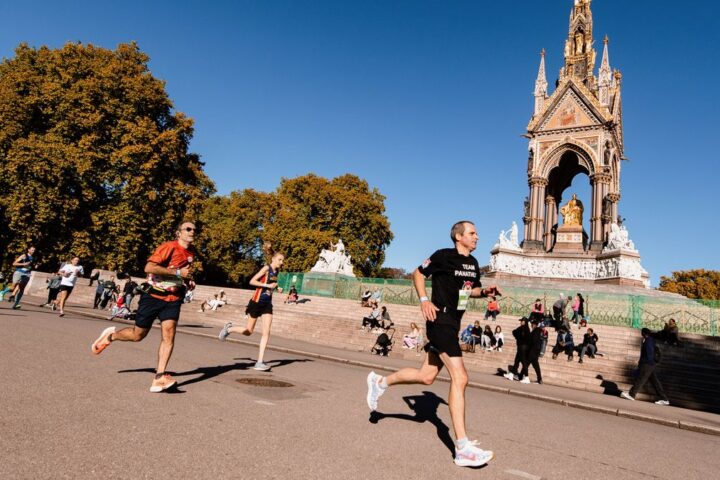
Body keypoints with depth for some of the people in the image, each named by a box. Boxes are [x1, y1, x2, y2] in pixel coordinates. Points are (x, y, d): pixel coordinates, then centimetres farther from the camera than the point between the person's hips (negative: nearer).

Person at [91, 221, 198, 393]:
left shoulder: (192, 253, 7)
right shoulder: (169, 247, -17)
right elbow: (149, 268, -28)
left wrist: (188, 281, 8)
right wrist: (177, 273, -28)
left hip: (172, 299, 5)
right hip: (153, 296, -5)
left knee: (169, 335, -12)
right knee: (138, 335, 8)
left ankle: (159, 378, -12)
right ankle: (111, 335, 39)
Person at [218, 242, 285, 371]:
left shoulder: (276, 271, 9)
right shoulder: (266, 268, -13)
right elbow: (252, 281, -20)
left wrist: (277, 288, 6)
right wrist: (268, 285, -24)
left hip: (267, 304, 6)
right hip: (257, 302, -6)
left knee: (266, 332, -6)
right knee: (249, 331, 6)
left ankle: (260, 362, -4)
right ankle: (229, 328, 35)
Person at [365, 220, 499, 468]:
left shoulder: (473, 263, 13)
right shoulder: (443, 256, -9)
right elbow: (418, 273, 2)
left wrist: (485, 291, 4)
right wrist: (424, 300, -9)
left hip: (453, 325, 9)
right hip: (440, 321, -9)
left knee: (427, 376, 15)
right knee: (459, 377, -15)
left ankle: (380, 382, 34)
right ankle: (462, 448, -10)